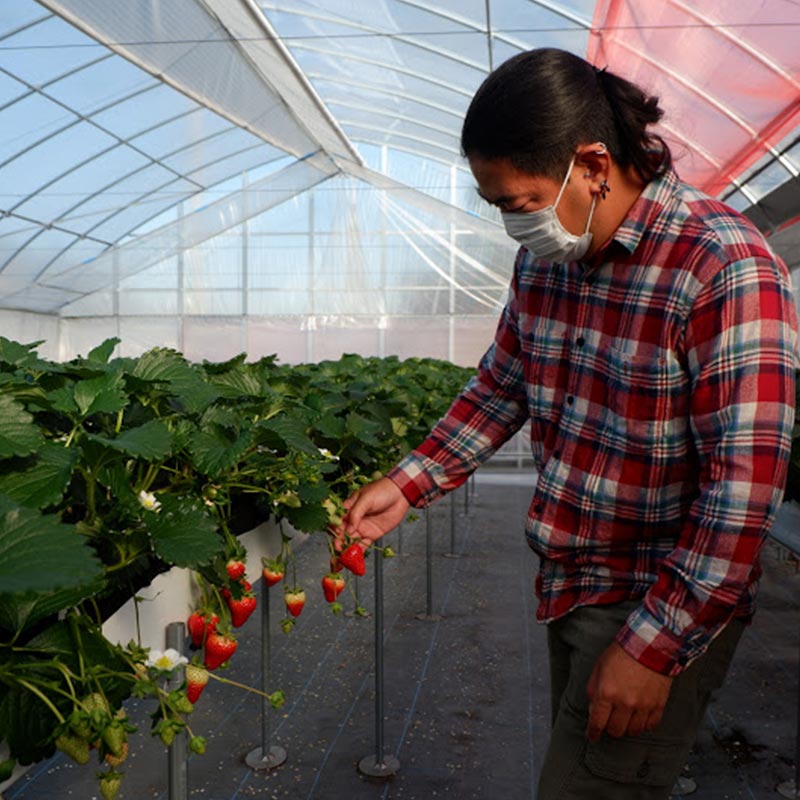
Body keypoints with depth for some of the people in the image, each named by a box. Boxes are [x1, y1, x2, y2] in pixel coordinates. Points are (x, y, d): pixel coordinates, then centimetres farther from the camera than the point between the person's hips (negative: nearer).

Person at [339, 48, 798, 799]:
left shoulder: (725, 268, -22)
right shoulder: (545, 257, 0)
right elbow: (501, 386, 11)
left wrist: (654, 648, -20)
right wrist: (406, 486, 4)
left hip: (666, 608, -6)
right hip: (569, 588, 7)